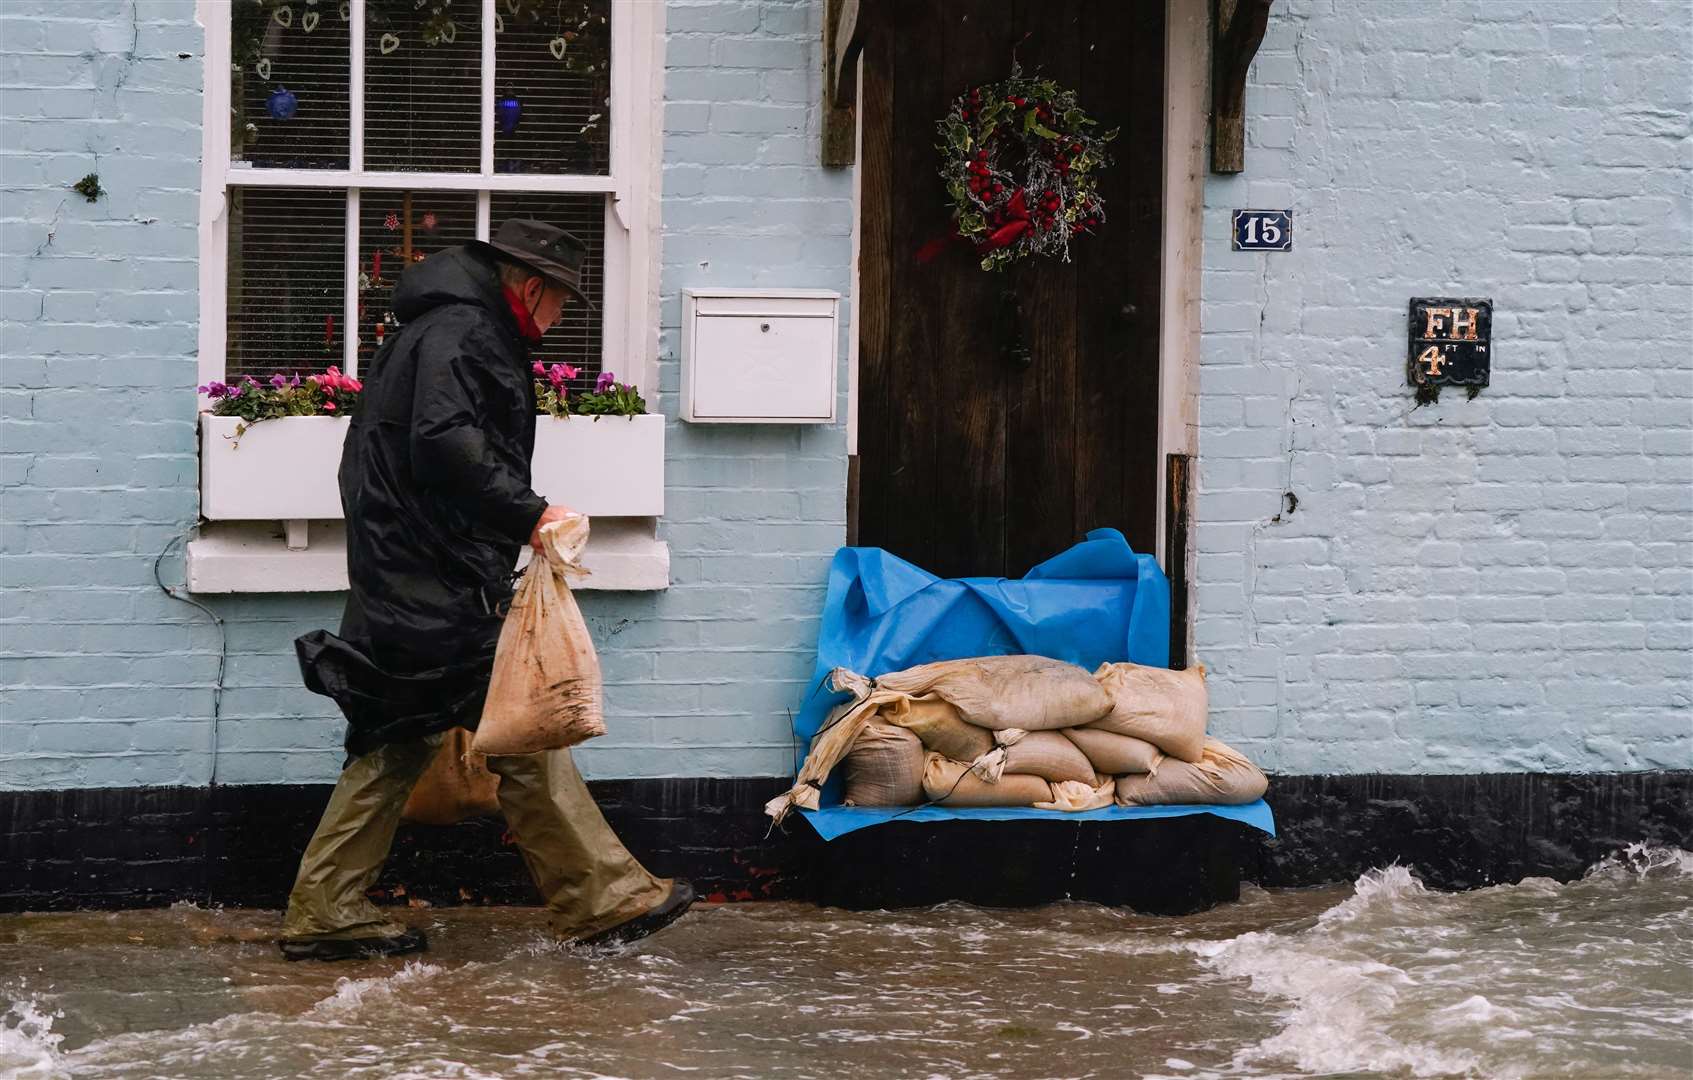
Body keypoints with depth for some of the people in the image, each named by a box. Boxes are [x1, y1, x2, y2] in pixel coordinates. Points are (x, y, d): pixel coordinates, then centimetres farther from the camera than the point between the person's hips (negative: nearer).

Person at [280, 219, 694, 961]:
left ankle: (324, 912, 12)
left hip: (401, 585, 11)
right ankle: (601, 899, 0)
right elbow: (446, 444, -25)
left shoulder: (452, 329, 23)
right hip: (442, 587, -11)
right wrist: (528, 513, -21)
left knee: (399, 743, 11)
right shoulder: (462, 332, -11)